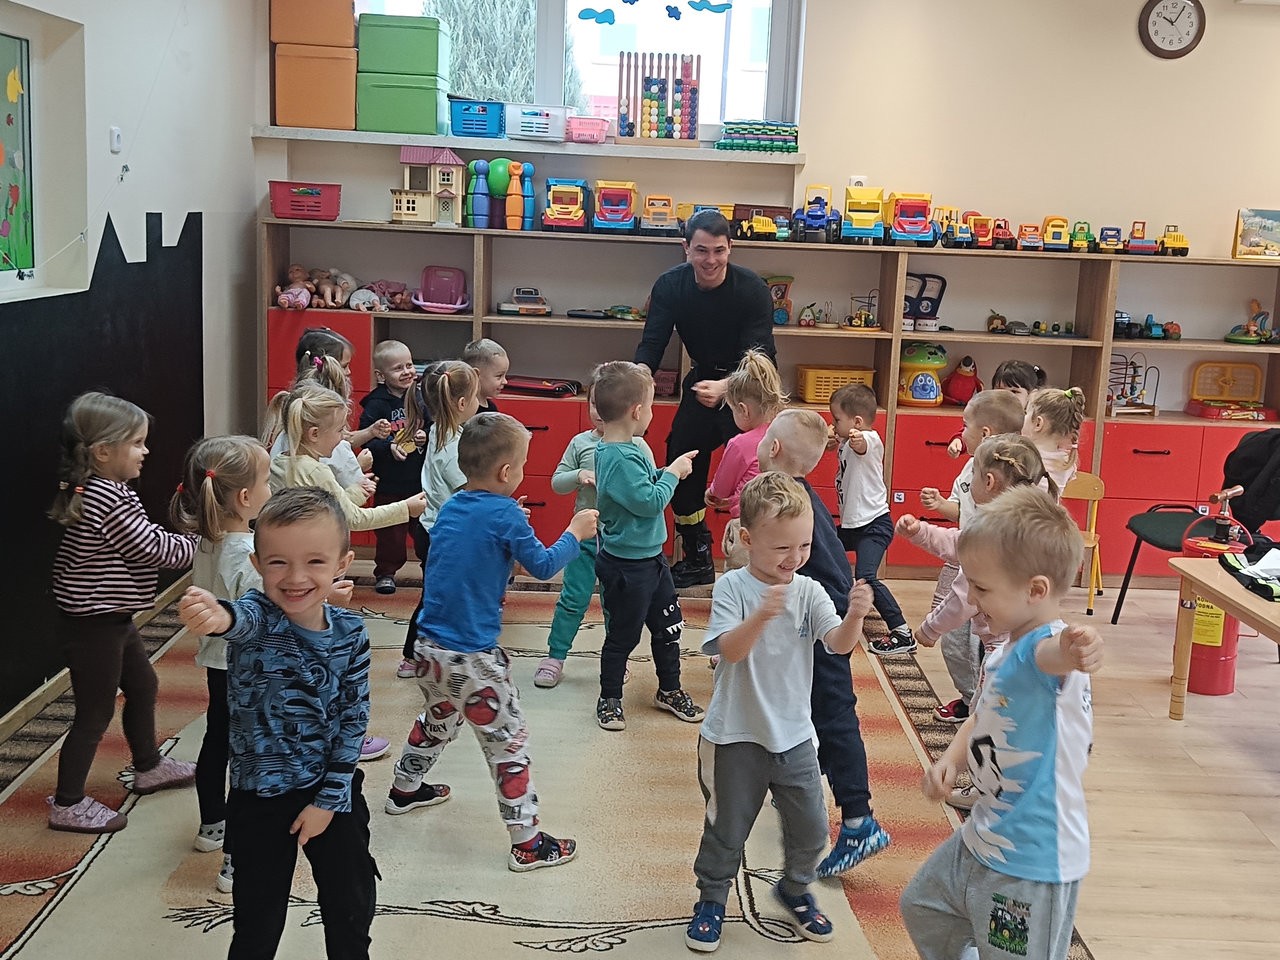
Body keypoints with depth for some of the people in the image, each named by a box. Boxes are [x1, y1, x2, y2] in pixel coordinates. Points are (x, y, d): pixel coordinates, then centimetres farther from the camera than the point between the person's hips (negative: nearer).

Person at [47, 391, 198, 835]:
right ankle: (68, 804, 16)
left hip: (110, 618, 10)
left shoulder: (101, 491, 6)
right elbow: (153, 550, -21)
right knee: (95, 713, 2)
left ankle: (149, 768, 42)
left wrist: (180, 540, -3)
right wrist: (197, 544, -5)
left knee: (142, 685, 24)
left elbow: (148, 541, 11)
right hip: (92, 624, -10)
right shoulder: (108, 501, -25)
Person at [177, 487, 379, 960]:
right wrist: (219, 615, -69)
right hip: (261, 797, -2)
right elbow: (243, 619, -45)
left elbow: (353, 716, -3)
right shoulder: (258, 617, -19)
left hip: (334, 790, 3)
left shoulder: (350, 631, -9)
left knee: (353, 906, 18)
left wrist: (329, 799, -6)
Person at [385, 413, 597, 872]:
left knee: (438, 718, 32)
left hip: (429, 646, 8)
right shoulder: (506, 515, -15)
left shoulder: (451, 507, 5)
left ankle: (405, 788, 50)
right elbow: (543, 566, -8)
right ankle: (526, 842, 7)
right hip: (473, 658, -8)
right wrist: (575, 532, 5)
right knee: (508, 742, 2)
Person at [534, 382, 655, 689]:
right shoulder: (580, 443, 0)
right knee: (573, 598, 5)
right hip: (586, 534, 1)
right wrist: (578, 476, -15)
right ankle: (555, 656, 18)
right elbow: (556, 482, 4)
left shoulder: (636, 445, -6)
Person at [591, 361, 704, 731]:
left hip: (649, 558, 10)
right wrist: (672, 473, -14)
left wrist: (669, 471, 4)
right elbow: (649, 501, -27)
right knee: (623, 634, 7)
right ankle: (609, 700, 26)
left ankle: (670, 690, 36)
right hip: (627, 566, -10)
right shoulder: (620, 458, -27)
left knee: (669, 624, 19)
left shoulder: (620, 450, 4)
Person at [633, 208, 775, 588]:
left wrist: (726, 388, -50)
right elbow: (652, 343, -15)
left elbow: (759, 358, -29)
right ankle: (698, 560, 18)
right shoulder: (670, 286, -12)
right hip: (703, 381, 5)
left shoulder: (752, 289, -23)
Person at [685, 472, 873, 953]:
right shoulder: (733, 588, -14)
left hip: (794, 735, 3)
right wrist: (761, 616, -42)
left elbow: (839, 644, -13)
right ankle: (711, 900, 36)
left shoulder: (808, 591, -3)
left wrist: (854, 616, -35)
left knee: (811, 827, 12)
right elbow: (730, 651, -24)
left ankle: (795, 890, 40)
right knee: (727, 829, 12)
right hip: (737, 736, -3)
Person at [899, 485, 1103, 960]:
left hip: (1031, 862, -10)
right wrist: (951, 759, -3)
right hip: (982, 840, 10)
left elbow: (1053, 654, -52)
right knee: (922, 908, 30)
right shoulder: (1003, 650, 3)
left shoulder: (1044, 648, -27)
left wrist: (1076, 648, -74)